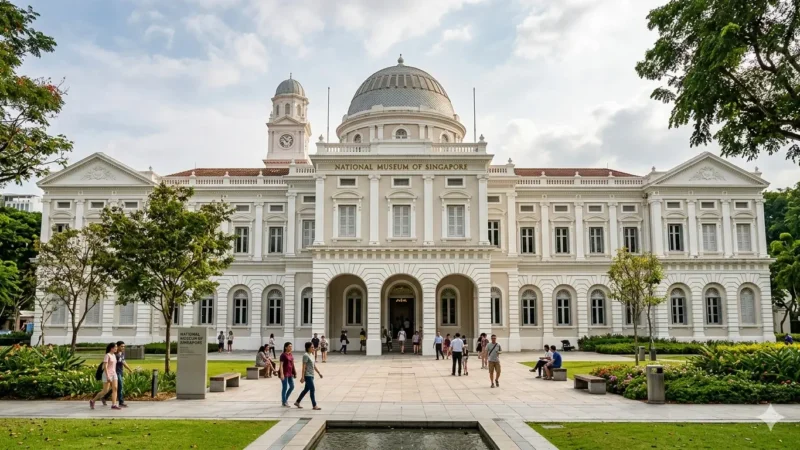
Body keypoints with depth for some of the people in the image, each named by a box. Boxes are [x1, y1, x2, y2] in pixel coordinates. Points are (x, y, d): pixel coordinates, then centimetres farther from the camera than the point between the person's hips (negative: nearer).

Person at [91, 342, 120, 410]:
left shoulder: (114, 355, 12)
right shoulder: (107, 355, -13)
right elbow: (105, 367, -19)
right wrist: (107, 376, -25)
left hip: (113, 374, 7)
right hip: (107, 375, -7)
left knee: (115, 389, -7)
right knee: (105, 391, -5)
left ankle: (113, 405, -12)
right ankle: (92, 401, 15)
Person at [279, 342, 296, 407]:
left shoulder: (290, 355, 10)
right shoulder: (283, 355, -13)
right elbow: (281, 365, -17)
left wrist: (294, 372, 15)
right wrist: (281, 374, -23)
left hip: (290, 373, 8)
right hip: (284, 373, -8)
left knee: (292, 386, 11)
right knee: (285, 388, 0)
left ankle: (285, 399, 27)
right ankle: (284, 402, 11)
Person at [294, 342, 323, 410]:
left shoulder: (312, 355, 12)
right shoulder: (306, 355, -15)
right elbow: (304, 367, -18)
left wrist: (319, 373, 19)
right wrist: (302, 377, -20)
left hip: (311, 375, 9)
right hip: (307, 376, -9)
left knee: (306, 389, 16)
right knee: (312, 390, -6)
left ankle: (297, 402, 28)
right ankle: (314, 406, 1)